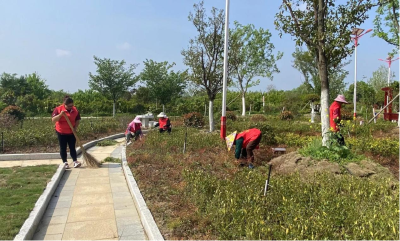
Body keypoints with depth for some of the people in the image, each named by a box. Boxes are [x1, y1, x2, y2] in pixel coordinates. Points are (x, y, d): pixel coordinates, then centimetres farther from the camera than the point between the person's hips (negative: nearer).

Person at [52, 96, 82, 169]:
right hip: (61, 132, -2)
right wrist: (60, 114, -31)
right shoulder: (58, 109, -12)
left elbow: (77, 120, 8)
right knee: (63, 148, 5)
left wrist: (75, 127, -8)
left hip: (71, 132, 2)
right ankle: (65, 163, 11)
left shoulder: (75, 110, -2)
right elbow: (53, 120, -17)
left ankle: (75, 161, -1)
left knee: (72, 147, 2)